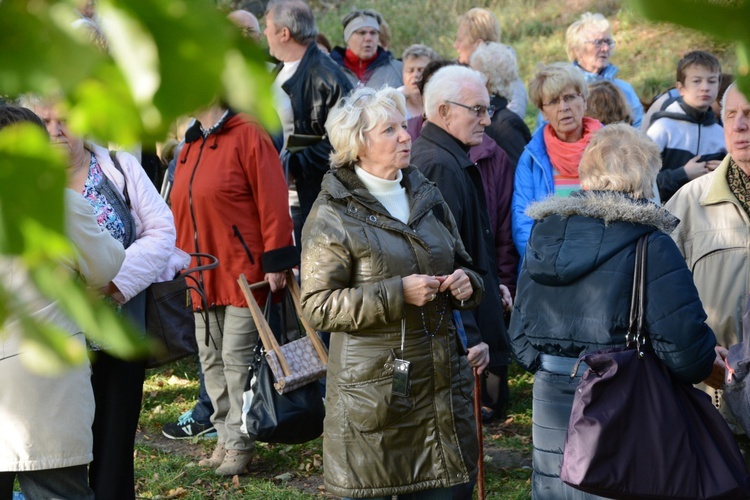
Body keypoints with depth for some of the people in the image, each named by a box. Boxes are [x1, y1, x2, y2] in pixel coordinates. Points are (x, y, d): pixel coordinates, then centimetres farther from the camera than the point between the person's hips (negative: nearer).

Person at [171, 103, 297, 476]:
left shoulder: (248, 135, -10)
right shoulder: (190, 147, 14)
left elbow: (272, 201, -15)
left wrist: (275, 262, -18)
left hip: (243, 273, -8)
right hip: (203, 276, 8)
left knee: (236, 359, -3)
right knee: (211, 361, 12)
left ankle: (239, 443, 7)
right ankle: (225, 437, 23)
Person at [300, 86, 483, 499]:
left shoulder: (426, 196, 12)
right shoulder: (332, 215, -8)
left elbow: (459, 262, 24)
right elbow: (317, 306, -13)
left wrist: (466, 282, -1)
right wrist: (397, 294, -20)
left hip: (440, 380, 6)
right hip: (371, 384, -6)